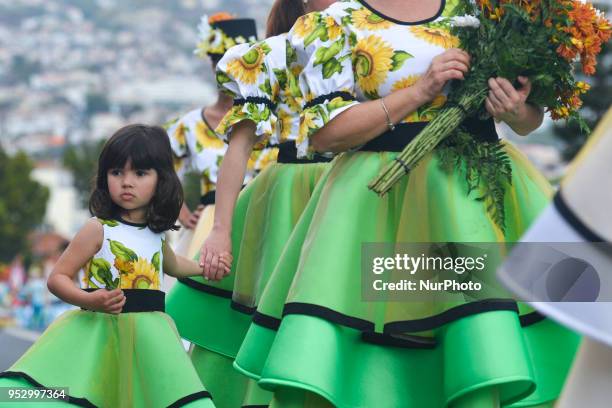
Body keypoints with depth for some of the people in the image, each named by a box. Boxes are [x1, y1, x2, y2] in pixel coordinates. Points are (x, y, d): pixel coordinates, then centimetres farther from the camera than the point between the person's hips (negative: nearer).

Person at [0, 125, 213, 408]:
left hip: (148, 331, 5)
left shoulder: (157, 233, 11)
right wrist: (89, 300, -26)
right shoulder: (98, 229, -7)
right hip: (98, 329, -5)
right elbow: (57, 278, -9)